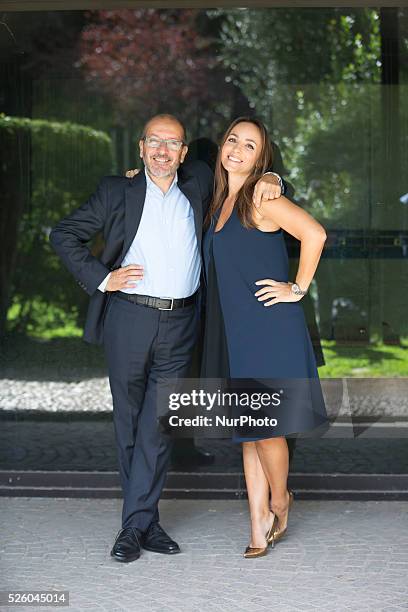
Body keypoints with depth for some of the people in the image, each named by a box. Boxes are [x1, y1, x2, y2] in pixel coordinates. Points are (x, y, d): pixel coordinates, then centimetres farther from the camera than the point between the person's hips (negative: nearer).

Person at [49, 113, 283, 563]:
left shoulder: (197, 185, 11)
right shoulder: (117, 192, 5)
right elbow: (63, 235, 8)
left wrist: (267, 179, 5)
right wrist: (100, 278, -3)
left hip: (180, 323, 1)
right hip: (129, 318, -1)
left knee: (159, 425, -3)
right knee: (130, 422, 5)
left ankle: (135, 526, 1)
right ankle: (147, 522, 16)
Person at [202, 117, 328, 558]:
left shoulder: (261, 198, -9)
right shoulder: (219, 204, 14)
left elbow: (315, 234, -20)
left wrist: (298, 288, -14)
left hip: (269, 331, -8)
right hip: (232, 333, 8)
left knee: (265, 426, -3)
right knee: (247, 431, 9)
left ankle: (279, 502, 21)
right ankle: (259, 524, 15)